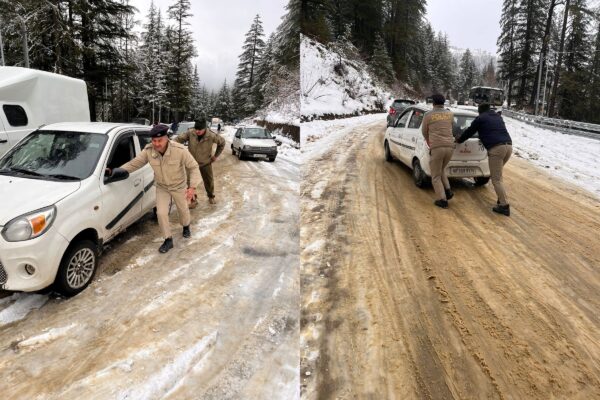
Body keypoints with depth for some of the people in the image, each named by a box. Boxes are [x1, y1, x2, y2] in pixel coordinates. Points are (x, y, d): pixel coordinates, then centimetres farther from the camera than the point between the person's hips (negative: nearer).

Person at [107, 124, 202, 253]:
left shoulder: (180, 150, -31)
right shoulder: (148, 151, -22)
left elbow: (193, 167, -21)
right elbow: (134, 163, -12)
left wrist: (192, 186, -29)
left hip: (179, 186, -2)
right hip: (161, 187, 2)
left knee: (183, 210, 18)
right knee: (161, 213, -6)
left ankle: (186, 227, 51)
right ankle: (168, 240, 13)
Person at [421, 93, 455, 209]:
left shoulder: (428, 115, 1)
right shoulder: (450, 114, 13)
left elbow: (424, 131, 15)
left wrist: (428, 141, 36)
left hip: (436, 148, -5)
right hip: (450, 147, 5)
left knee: (436, 176, 7)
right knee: (441, 170, 28)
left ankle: (442, 200, 1)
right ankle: (447, 190, 13)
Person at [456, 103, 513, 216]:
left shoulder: (481, 118, 9)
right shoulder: (498, 117, 28)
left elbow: (469, 131, 17)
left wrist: (459, 140, 35)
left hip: (496, 148, -7)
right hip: (508, 146, 7)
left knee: (496, 179, -4)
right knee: (498, 175, 23)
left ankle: (504, 206, -9)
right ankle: (501, 200, 21)